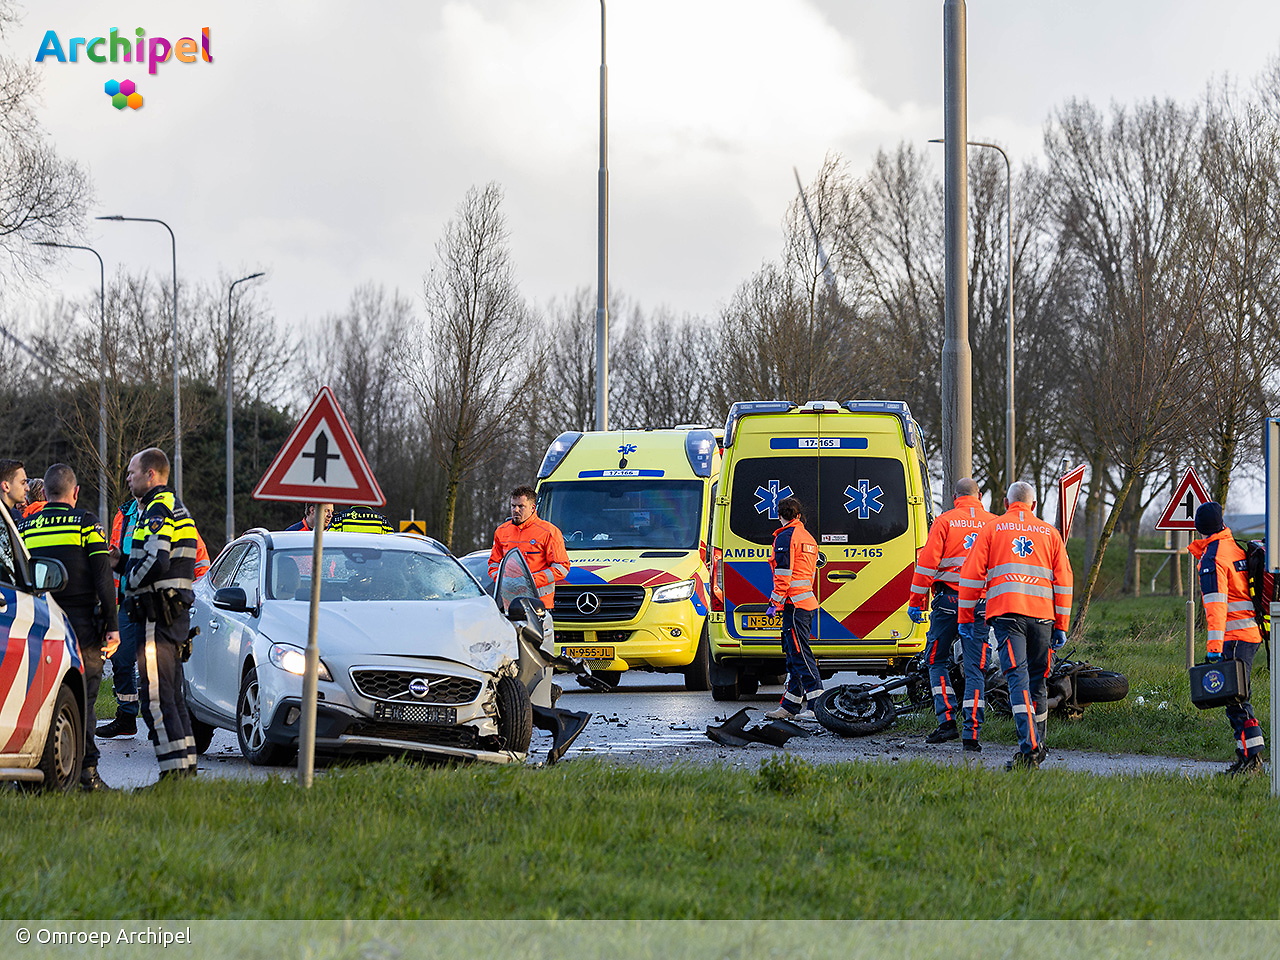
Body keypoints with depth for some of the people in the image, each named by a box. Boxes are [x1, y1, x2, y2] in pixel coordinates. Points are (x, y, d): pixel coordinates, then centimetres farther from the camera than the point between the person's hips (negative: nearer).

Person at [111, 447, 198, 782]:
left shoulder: (158, 508, -13)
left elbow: (156, 562, -25)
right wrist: (121, 561, 15)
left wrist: (130, 581, -8)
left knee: (155, 694, -11)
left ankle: (174, 767, -15)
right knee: (171, 692, 15)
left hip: (158, 614, -11)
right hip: (176, 614, 11)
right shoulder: (175, 507, 20)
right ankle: (187, 763, 16)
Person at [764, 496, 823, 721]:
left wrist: (775, 602, -13)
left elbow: (783, 574, -16)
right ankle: (790, 706, 17)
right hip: (807, 603, 9)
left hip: (794, 603, -9)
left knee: (799, 654, -11)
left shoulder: (785, 537, -9)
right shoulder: (808, 538, 19)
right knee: (794, 654, 13)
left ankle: (817, 704, -18)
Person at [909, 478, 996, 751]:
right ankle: (972, 733, -3)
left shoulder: (945, 521, -1)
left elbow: (927, 562, -6)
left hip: (949, 600, -2)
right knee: (975, 668, 3)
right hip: (983, 602, 2)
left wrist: (916, 602, 0)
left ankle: (947, 719, 1)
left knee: (937, 659, 14)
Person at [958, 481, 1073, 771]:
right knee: (1038, 681, 13)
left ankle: (1028, 745, -27)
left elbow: (972, 575, 5)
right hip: (1042, 615, 2)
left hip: (1006, 613, -2)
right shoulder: (1049, 533, 15)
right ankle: (1037, 747, 18)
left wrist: (965, 617, 11)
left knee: (1018, 678, -12)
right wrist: (1061, 626, 15)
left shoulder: (992, 529, 10)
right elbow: (1063, 581, 12)